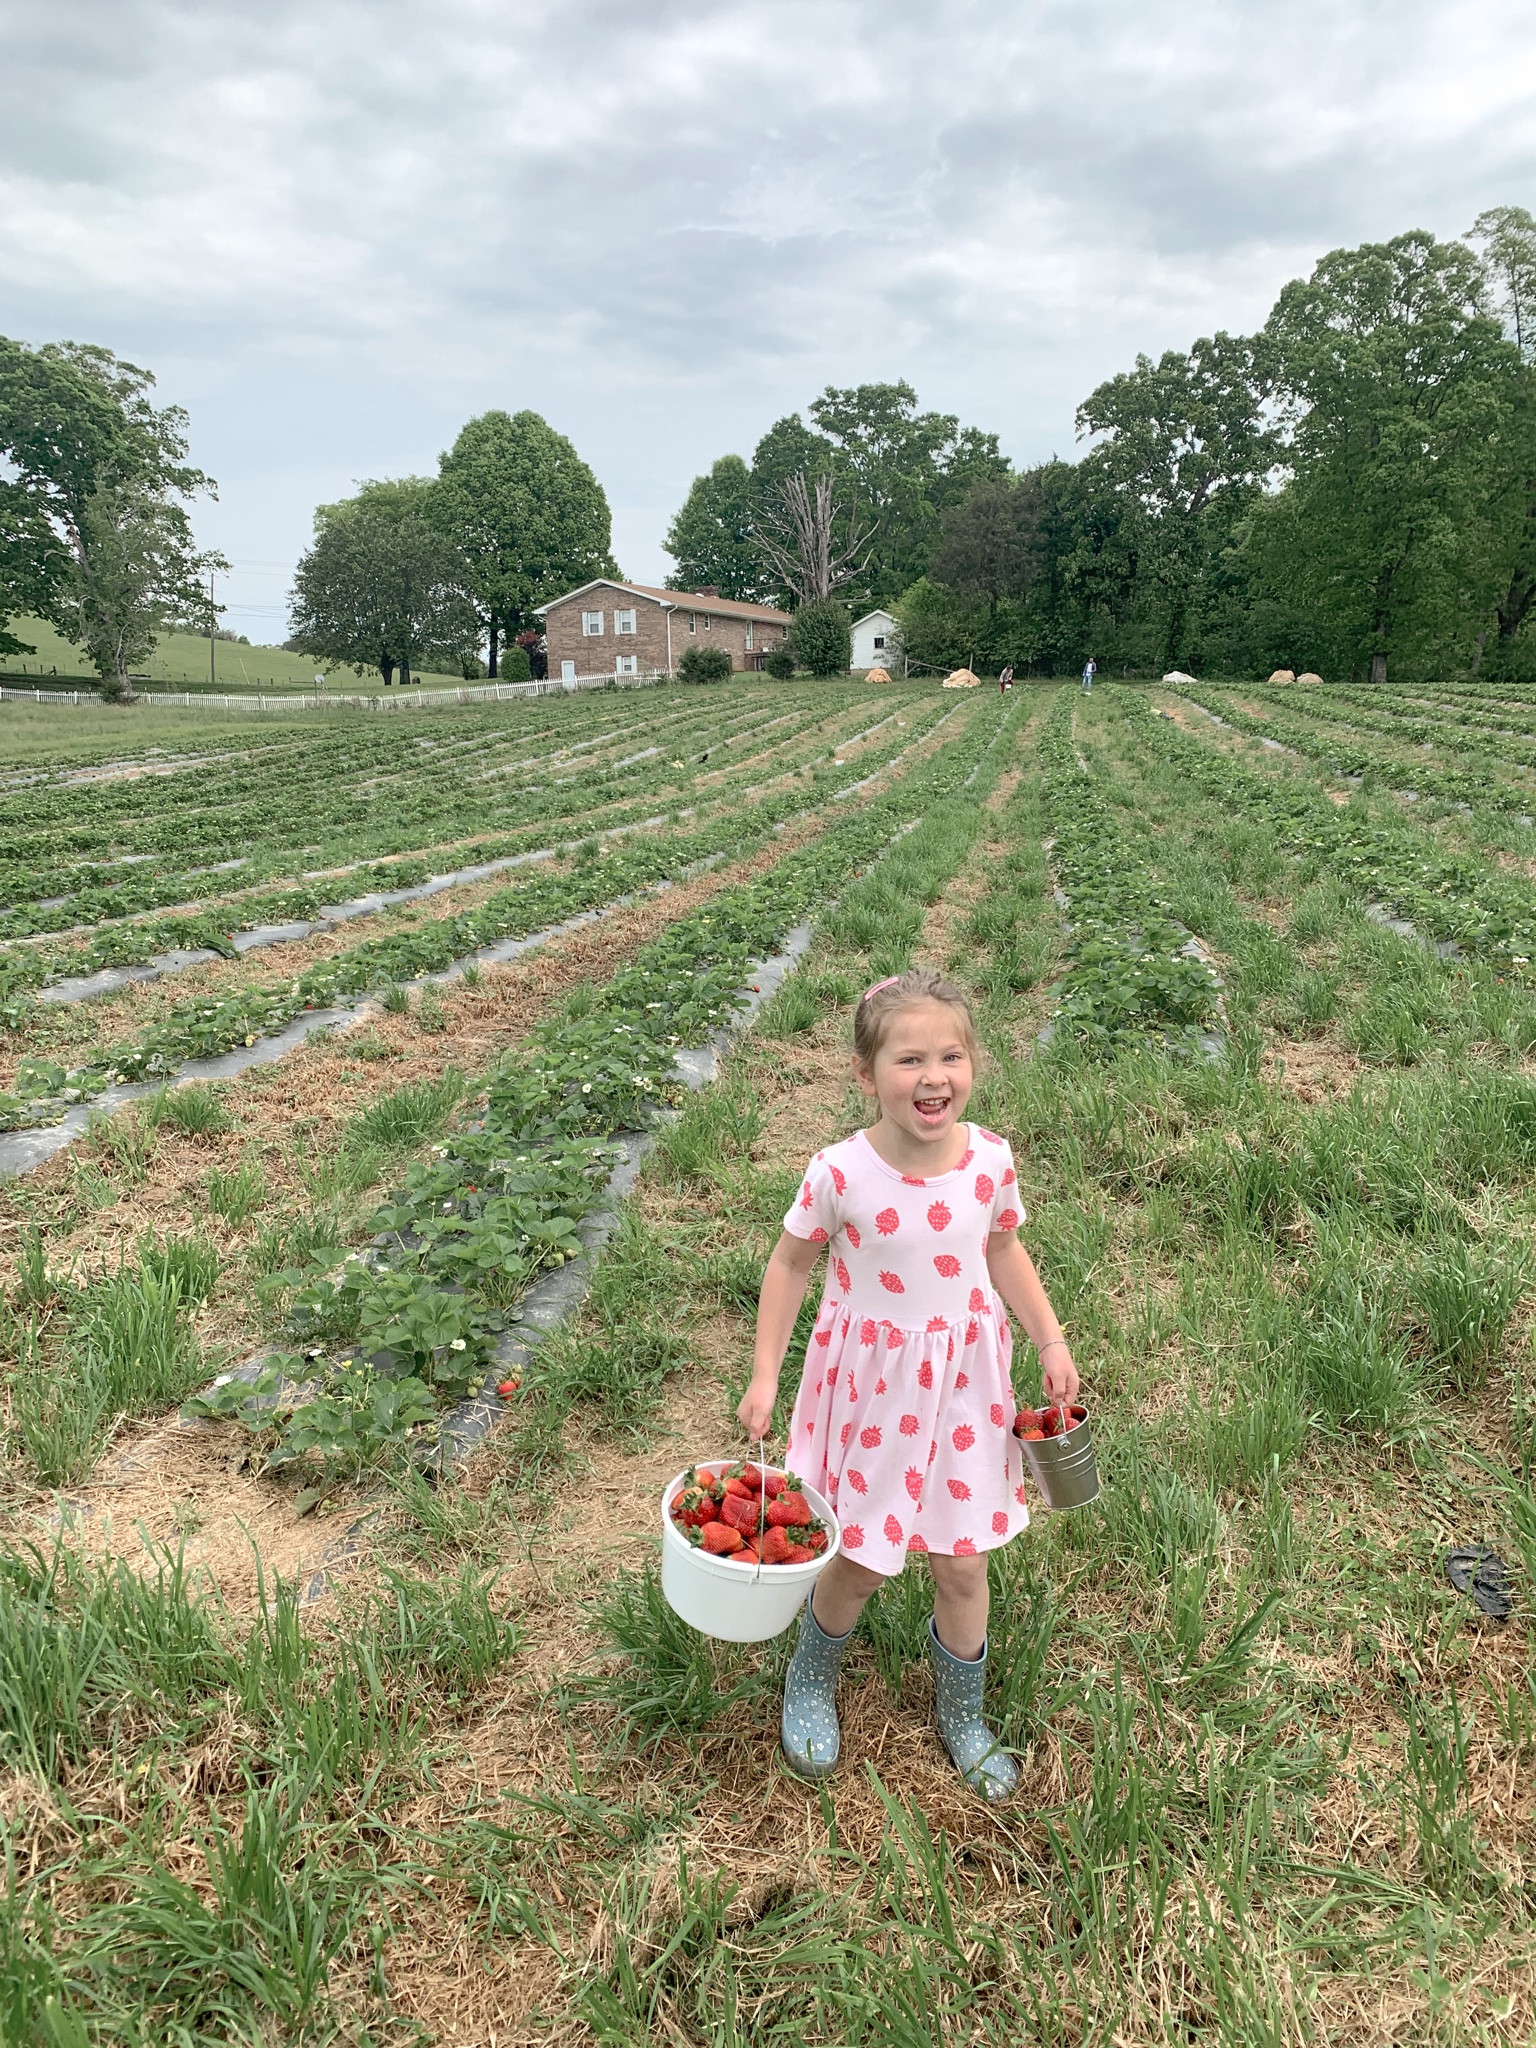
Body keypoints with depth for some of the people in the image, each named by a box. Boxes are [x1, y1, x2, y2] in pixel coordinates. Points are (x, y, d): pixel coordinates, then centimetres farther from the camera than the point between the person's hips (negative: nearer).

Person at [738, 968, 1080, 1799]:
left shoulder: (990, 1160, -14)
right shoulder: (840, 1172, -22)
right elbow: (790, 1263, -7)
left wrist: (1050, 1340, 4)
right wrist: (764, 1377, -6)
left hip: (963, 1384, 3)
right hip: (871, 1385, -2)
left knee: (961, 1563, 15)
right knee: (861, 1560, 12)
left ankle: (962, 1714, 44)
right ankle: (812, 1681, 46)